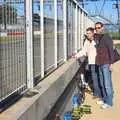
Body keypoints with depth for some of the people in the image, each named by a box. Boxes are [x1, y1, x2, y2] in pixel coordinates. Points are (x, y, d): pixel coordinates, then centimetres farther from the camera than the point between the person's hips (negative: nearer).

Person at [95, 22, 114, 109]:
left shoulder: (107, 37, -9)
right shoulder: (97, 38, 12)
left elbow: (111, 51, -12)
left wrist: (111, 63, -16)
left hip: (106, 64, -7)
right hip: (100, 64, 7)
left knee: (107, 84, -4)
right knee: (102, 84, 13)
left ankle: (109, 102, 3)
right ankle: (104, 99, 24)